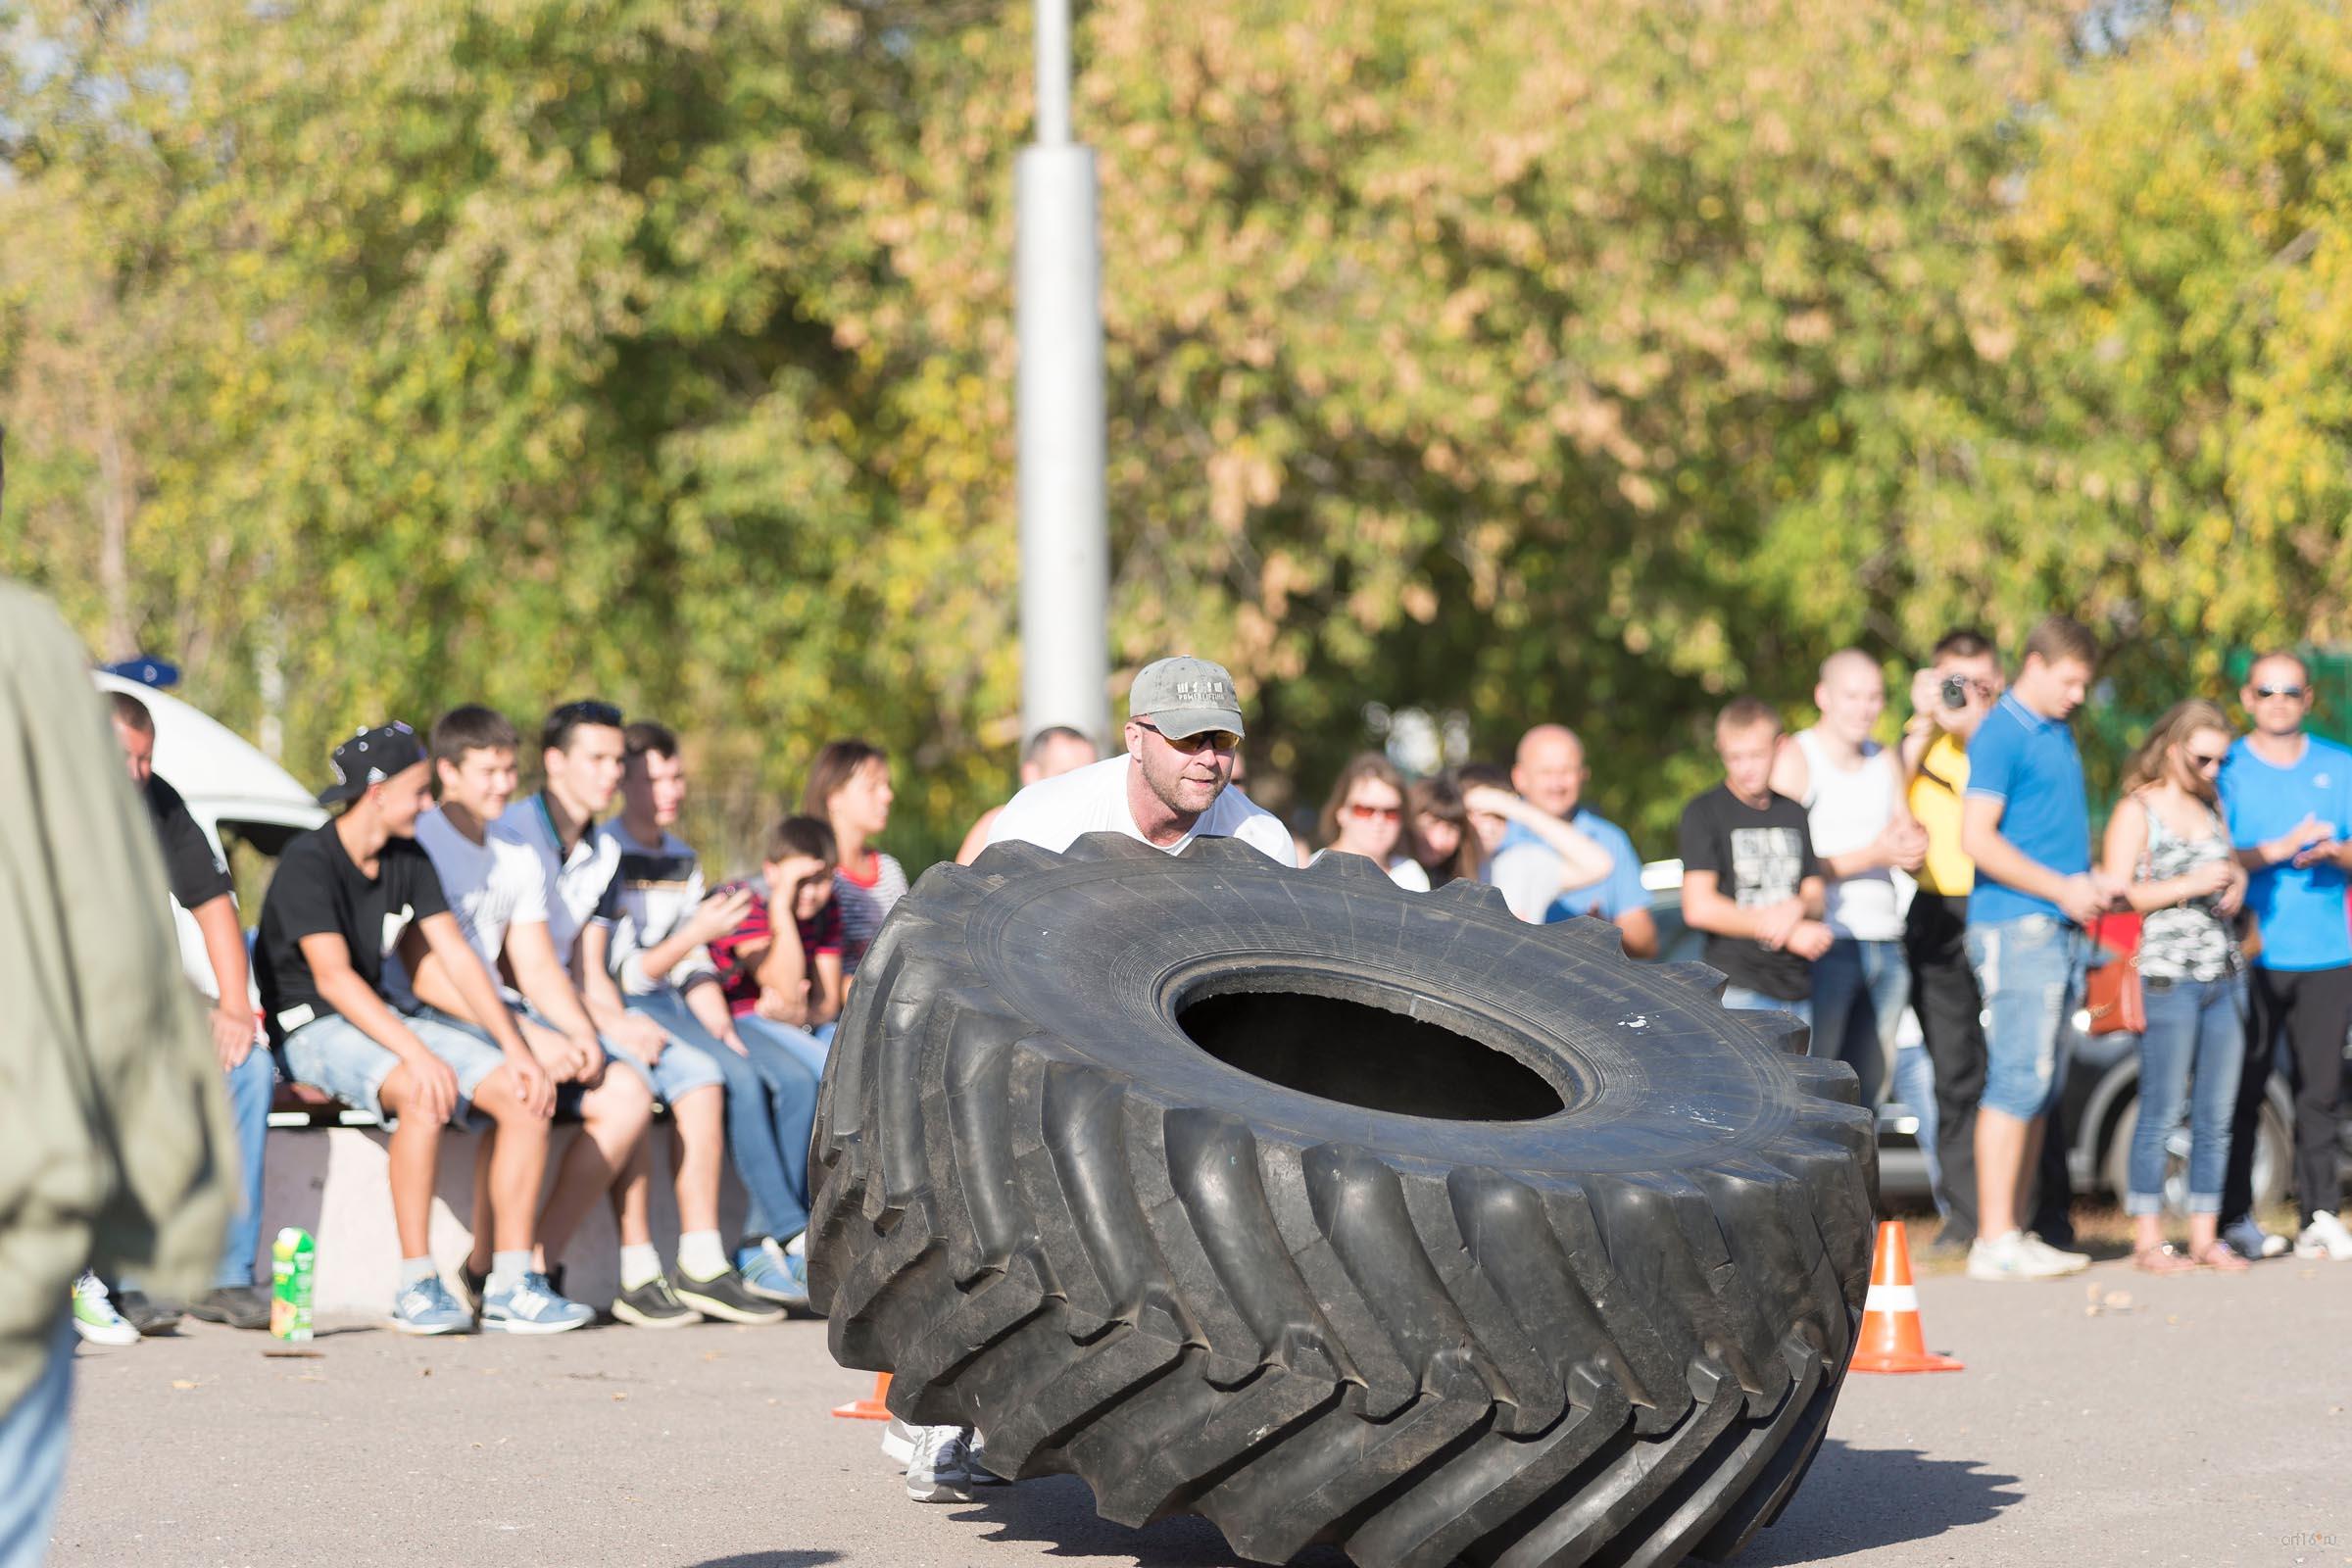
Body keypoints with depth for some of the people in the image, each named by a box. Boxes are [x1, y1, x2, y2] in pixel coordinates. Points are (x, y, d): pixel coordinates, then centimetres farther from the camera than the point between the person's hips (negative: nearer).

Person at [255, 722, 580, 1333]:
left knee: (526, 1096, -13)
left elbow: (458, 959, 7)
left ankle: (511, 1285, -13)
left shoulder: (409, 861, 10)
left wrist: (516, 1049, -5)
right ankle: (417, 1287, -31)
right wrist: (418, 1054, -34)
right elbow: (332, 977, -25)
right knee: (425, 1093, -37)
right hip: (311, 1029, -8)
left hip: (383, 1019, 8)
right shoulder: (309, 864, -15)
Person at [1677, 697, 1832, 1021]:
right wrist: (1790, 933, -10)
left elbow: (1815, 895, 17)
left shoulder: (1794, 813, 15)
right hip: (1738, 991, -5)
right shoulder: (1704, 813, -2)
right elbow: (1699, 908, -11)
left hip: (1797, 992, 5)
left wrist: (1798, 907, -10)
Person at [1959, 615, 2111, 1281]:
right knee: (2019, 1078, -12)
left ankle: (2014, 1234, 12)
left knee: (2043, 1084, 9)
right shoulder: (2000, 736, -9)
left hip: (2060, 927, 9)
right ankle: (1994, 1239, -12)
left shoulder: (2058, 734, 18)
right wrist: (2061, 888, -13)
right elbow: (1977, 839, -16)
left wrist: (2090, 879, 10)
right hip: (2017, 926, -9)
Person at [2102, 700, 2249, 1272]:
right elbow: (2120, 894, -9)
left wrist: (2237, 885, 6)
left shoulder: (2211, 806, 18)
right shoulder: (2136, 811, -2)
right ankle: (2148, 1239, -4)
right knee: (2162, 1111, -7)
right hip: (2166, 974, -6)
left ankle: (2205, 1236, 9)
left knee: (2217, 1113, 5)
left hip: (2223, 974, 7)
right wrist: (2192, 884, -17)